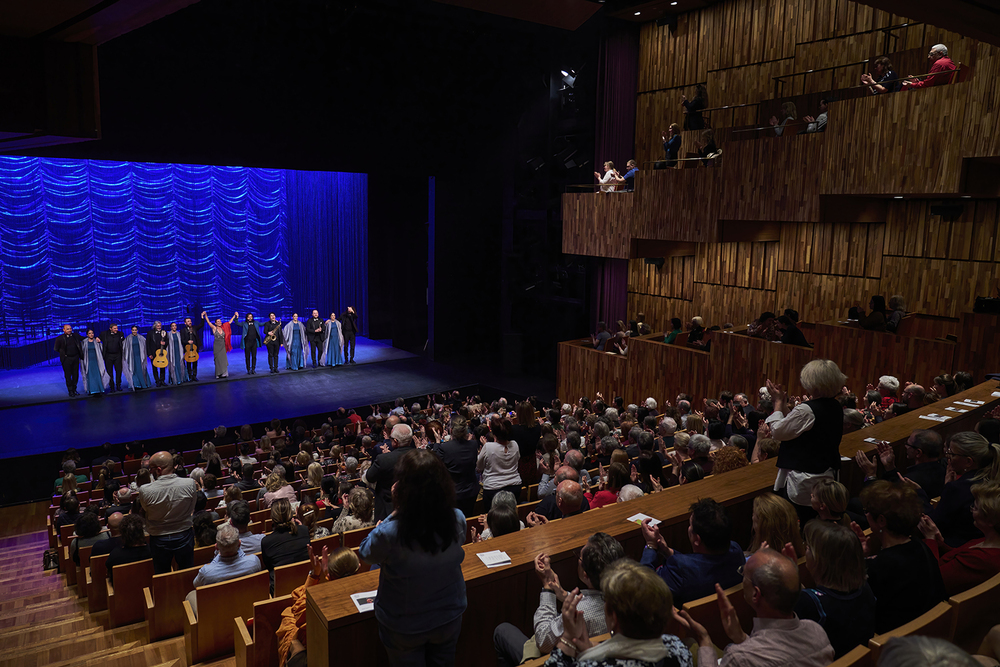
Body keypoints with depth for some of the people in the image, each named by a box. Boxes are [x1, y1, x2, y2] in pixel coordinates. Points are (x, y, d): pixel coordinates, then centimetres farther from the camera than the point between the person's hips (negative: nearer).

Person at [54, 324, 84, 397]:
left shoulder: (76, 335, 3)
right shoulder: (60, 338, -8)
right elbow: (56, 349, 1)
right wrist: (64, 353, 1)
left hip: (75, 358, 4)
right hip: (66, 359, -4)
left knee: (76, 375, 9)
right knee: (68, 375, 3)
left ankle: (74, 389, 22)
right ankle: (70, 391, 12)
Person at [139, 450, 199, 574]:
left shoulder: (145, 490, -24)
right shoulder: (190, 484, -20)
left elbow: (145, 511, -4)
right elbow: (191, 509, -4)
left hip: (159, 540, -1)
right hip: (184, 536, 1)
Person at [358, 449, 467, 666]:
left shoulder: (390, 534, -36)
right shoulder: (458, 520, -24)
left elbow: (365, 553, -13)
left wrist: (395, 512, -17)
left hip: (404, 628, -3)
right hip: (449, 619, 3)